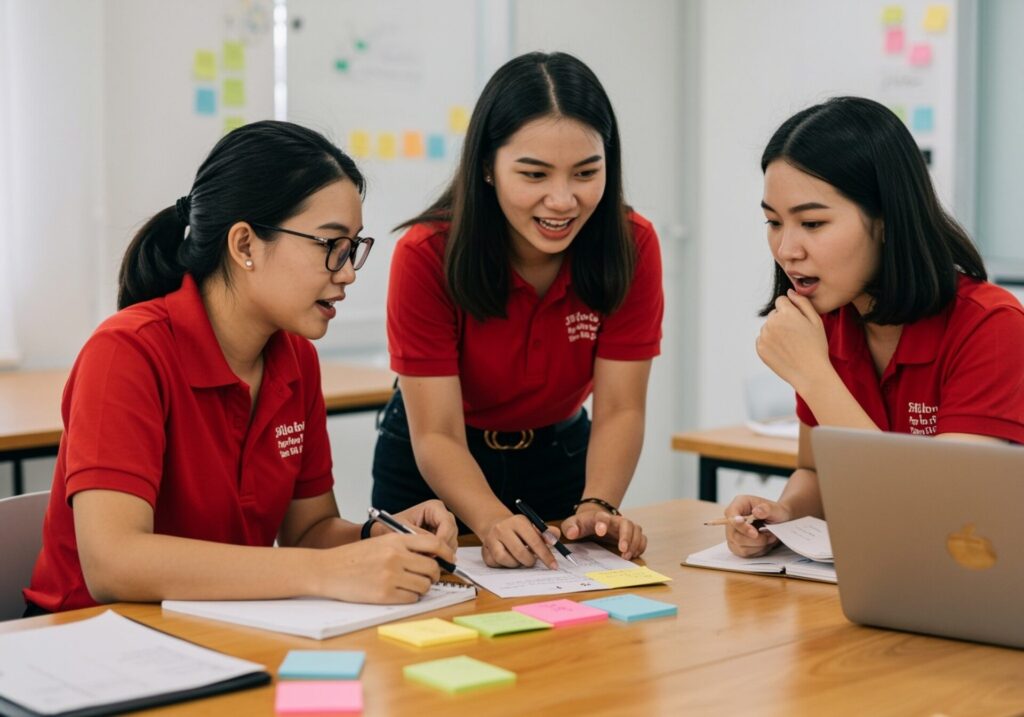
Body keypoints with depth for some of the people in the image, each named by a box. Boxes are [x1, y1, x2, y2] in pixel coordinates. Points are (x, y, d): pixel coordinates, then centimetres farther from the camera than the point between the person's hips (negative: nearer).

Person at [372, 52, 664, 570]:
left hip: (559, 459, 2)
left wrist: (597, 507, -37)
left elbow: (619, 410, -18)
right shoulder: (427, 255, -26)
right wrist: (494, 521, -45)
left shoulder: (632, 245, -19)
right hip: (432, 474, -1)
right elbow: (437, 436, -27)